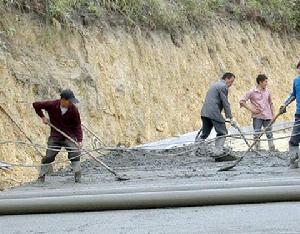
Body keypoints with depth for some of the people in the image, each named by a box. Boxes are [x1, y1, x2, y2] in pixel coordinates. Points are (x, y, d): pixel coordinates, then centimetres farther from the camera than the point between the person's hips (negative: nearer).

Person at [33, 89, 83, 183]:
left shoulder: (74, 109, -14)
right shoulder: (51, 105, -16)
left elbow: (77, 125, -8)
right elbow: (36, 105, -3)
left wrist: (79, 140, -18)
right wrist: (42, 117, -7)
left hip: (70, 135, 0)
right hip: (55, 136, 0)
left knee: (75, 153, -18)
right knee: (49, 156, -1)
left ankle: (78, 175, -10)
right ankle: (41, 176, 12)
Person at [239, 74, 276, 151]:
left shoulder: (267, 91, 7)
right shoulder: (252, 92, -7)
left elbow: (270, 104, 18)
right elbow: (242, 101, -7)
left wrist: (273, 115, 12)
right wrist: (251, 109, -10)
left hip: (267, 116, 3)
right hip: (257, 117, -3)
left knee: (269, 134, 6)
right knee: (257, 135, 0)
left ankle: (272, 150, 11)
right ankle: (257, 150, 6)